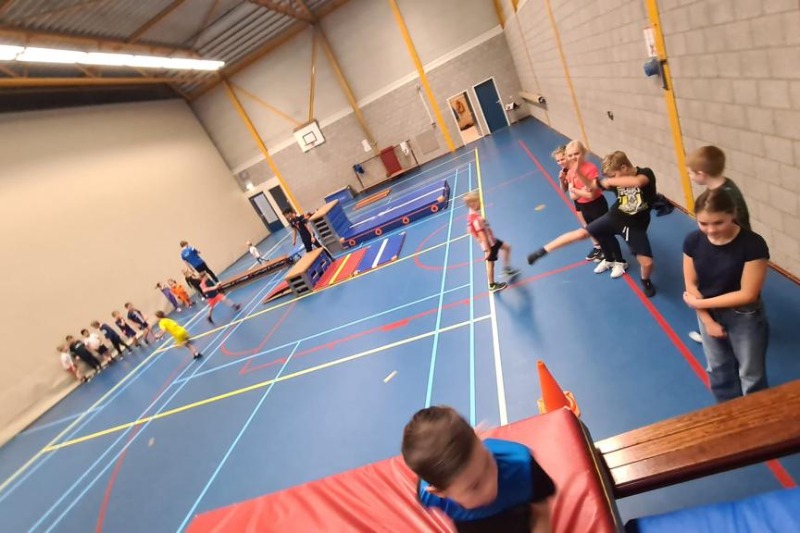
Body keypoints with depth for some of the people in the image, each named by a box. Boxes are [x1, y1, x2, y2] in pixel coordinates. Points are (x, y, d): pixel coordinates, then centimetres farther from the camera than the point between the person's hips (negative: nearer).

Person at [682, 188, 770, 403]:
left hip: (744, 317, -3)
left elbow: (747, 294, -21)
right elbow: (691, 284, -7)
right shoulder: (692, 241, -15)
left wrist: (699, 303, -17)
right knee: (718, 369, 23)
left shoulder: (753, 245, -24)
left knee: (751, 374, 17)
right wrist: (708, 320, -9)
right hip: (709, 313, 3)